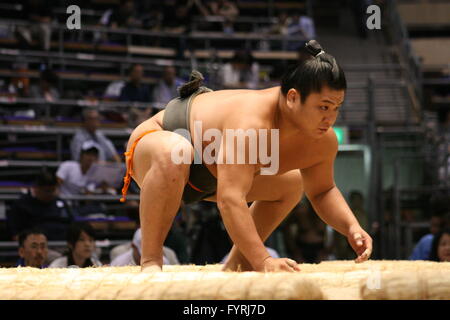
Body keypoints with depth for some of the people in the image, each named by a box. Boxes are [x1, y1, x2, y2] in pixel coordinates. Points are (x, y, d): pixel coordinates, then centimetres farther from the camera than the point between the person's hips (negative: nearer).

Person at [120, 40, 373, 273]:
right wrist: (263, 262, -51)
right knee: (173, 153, -44)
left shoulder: (323, 141, -16)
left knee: (291, 185, 13)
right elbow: (229, 199, -48)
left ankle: (235, 266, 16)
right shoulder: (250, 123, -43)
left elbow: (322, 191, 4)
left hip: (207, 174, 9)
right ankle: (150, 263, -32)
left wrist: (352, 228, -14)